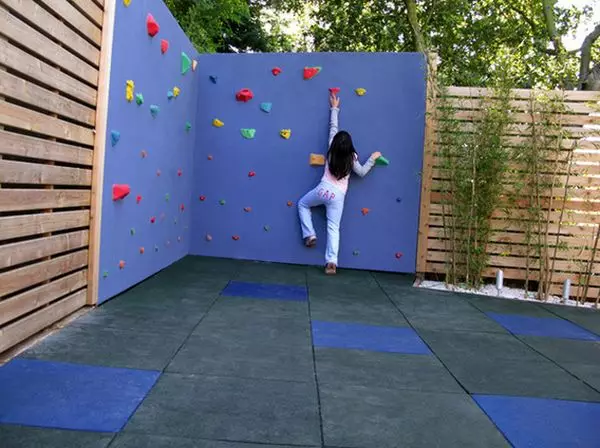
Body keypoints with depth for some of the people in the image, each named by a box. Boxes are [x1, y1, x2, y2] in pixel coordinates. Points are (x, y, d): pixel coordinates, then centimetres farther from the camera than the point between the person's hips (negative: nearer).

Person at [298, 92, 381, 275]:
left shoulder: (332, 150, -4)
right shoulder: (352, 157, -5)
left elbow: (332, 128, 8)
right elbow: (362, 172, 8)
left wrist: (334, 109, 19)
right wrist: (372, 158, 15)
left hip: (323, 190, 0)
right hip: (338, 195, 0)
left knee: (302, 204, 27)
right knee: (333, 227, 2)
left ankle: (310, 235, 14)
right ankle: (331, 262, -6)